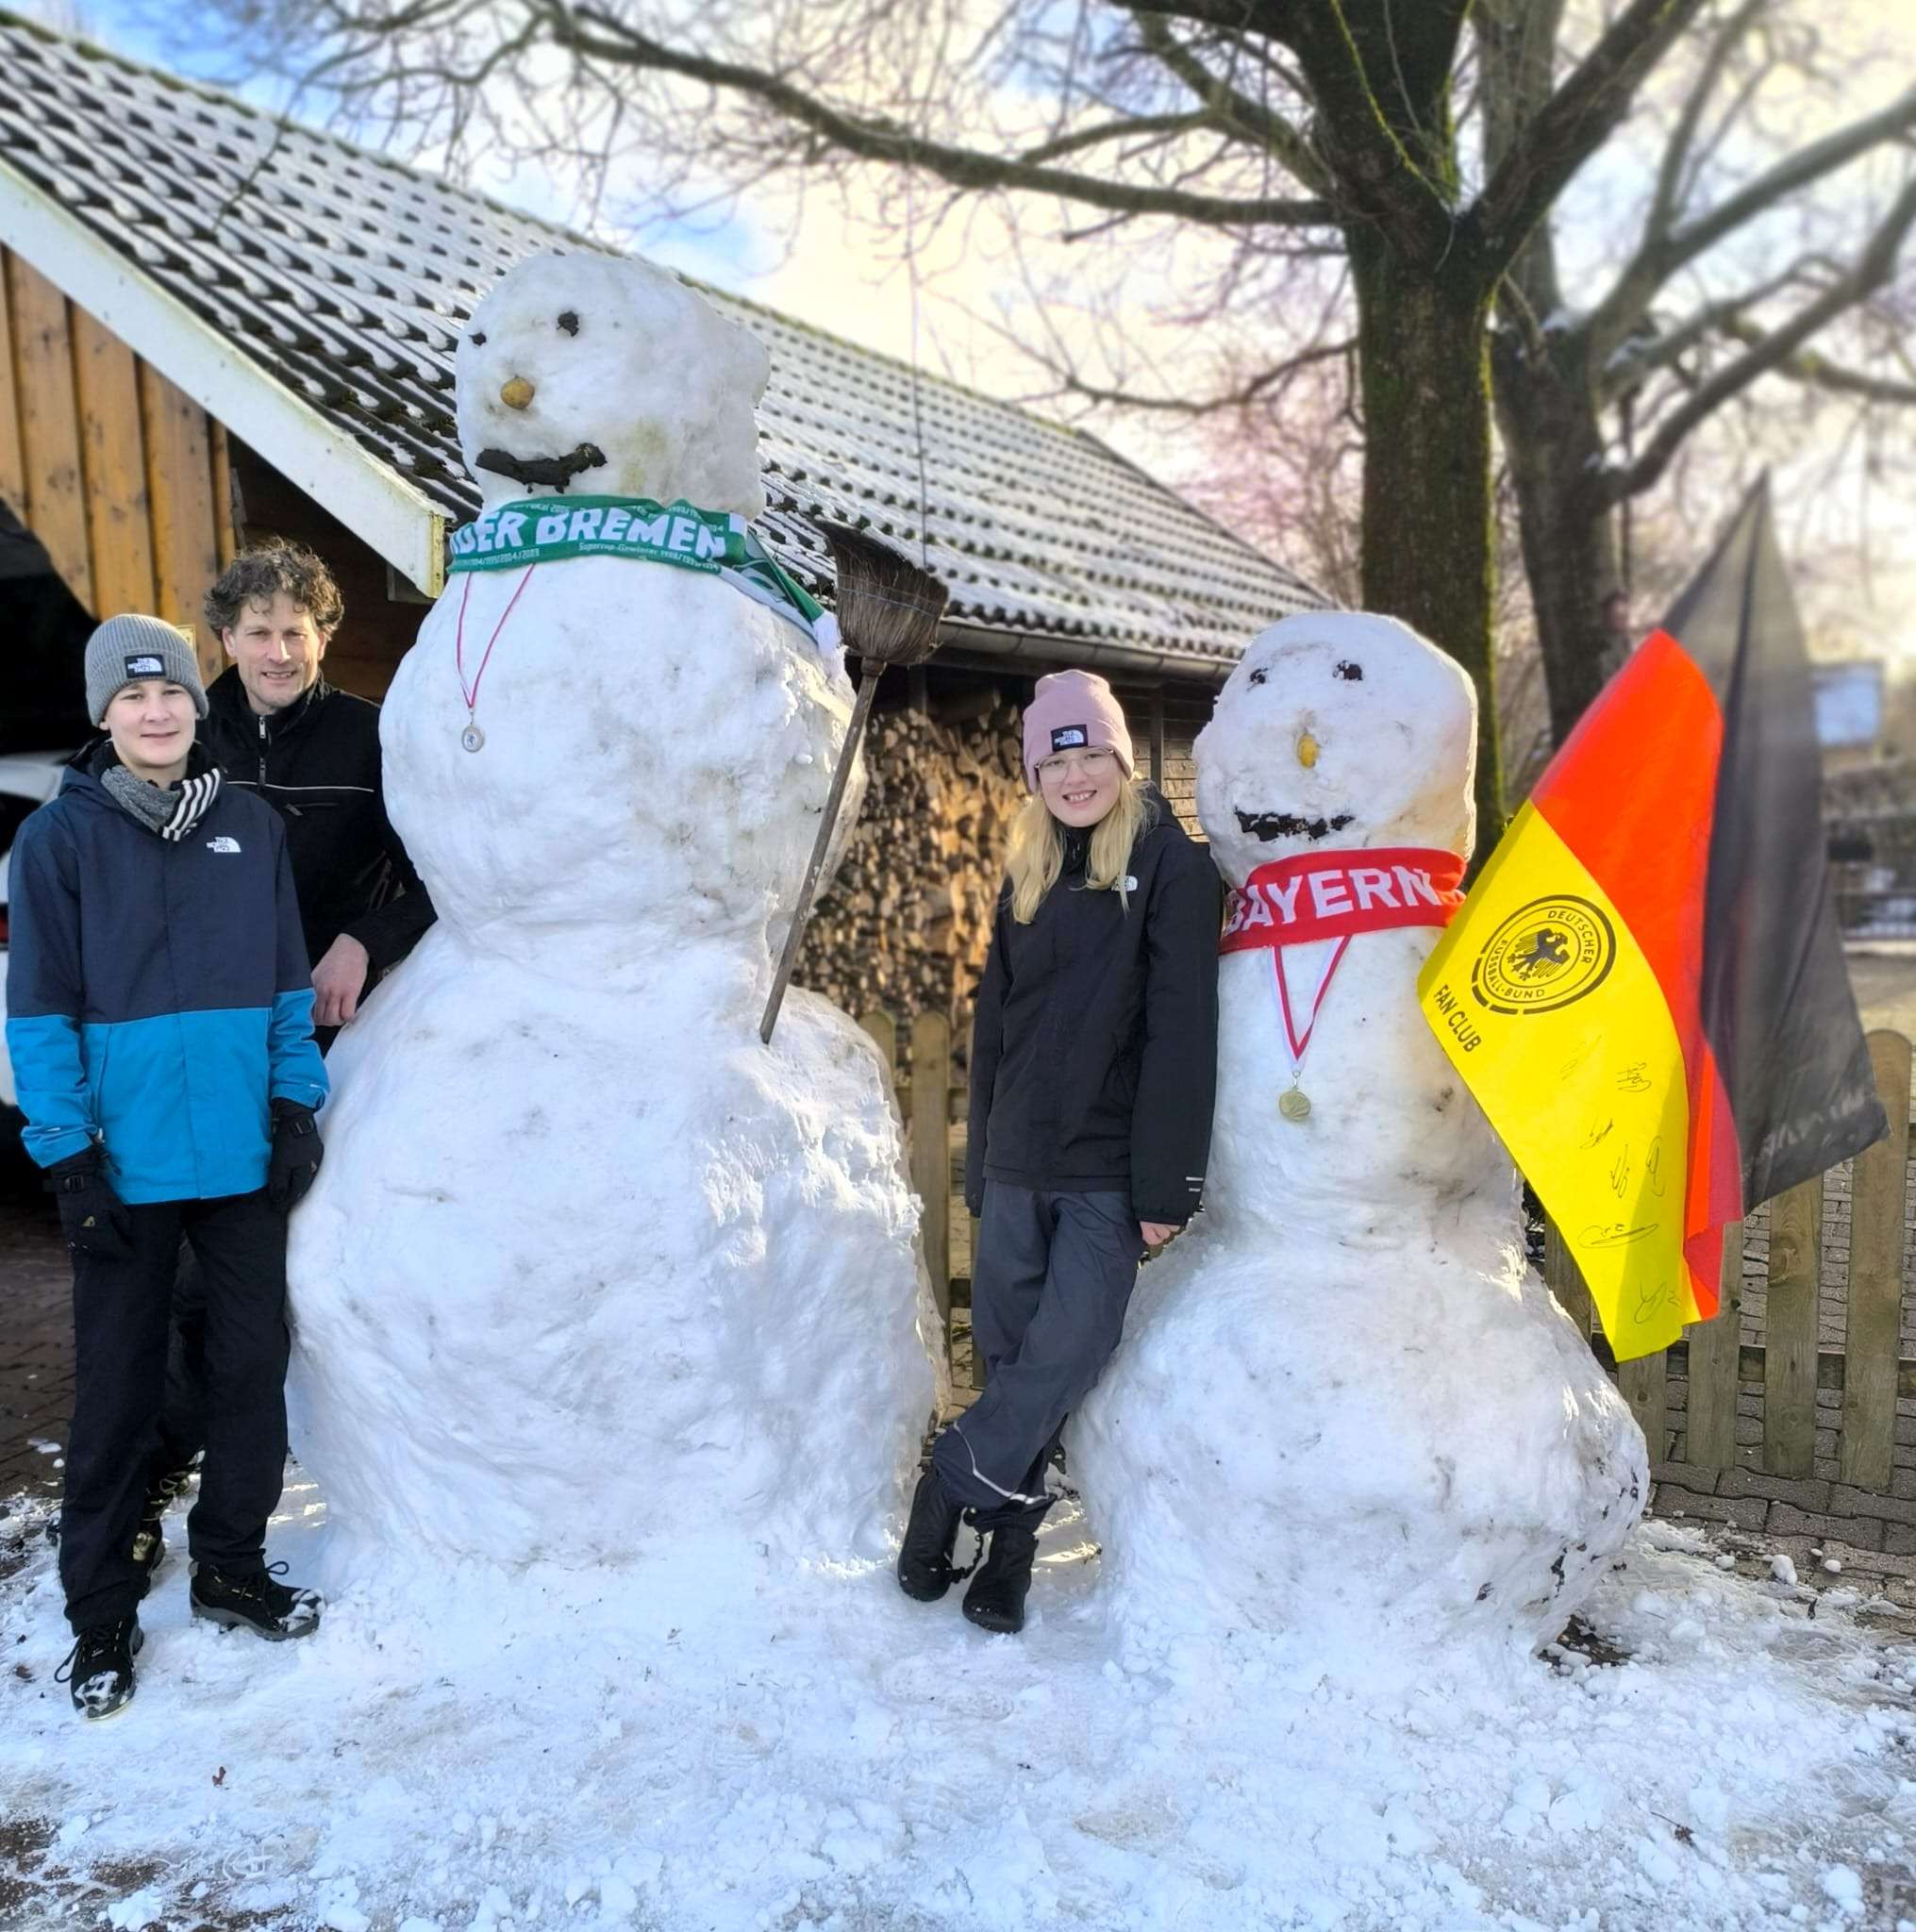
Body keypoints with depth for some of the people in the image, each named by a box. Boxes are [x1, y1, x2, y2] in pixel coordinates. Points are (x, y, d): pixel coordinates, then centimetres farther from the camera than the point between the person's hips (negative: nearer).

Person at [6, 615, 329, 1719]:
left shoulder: (253, 827, 4)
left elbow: (286, 981, 8)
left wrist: (296, 1102, 0)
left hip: (247, 1154, 3)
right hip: (128, 1163, -2)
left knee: (253, 1359, 11)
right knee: (120, 1384, 9)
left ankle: (233, 1564, 31)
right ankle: (102, 1609, 26)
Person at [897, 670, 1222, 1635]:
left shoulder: (1170, 863, -4)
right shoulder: (1027, 875, 14)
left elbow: (1181, 1033, -11)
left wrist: (1167, 1185, -15)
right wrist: (981, 1165, 14)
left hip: (1109, 1173, -4)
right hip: (1019, 1167, 5)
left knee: (1066, 1354, -8)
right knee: (1011, 1361, 8)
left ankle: (950, 1487, 12)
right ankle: (1007, 1549, 21)